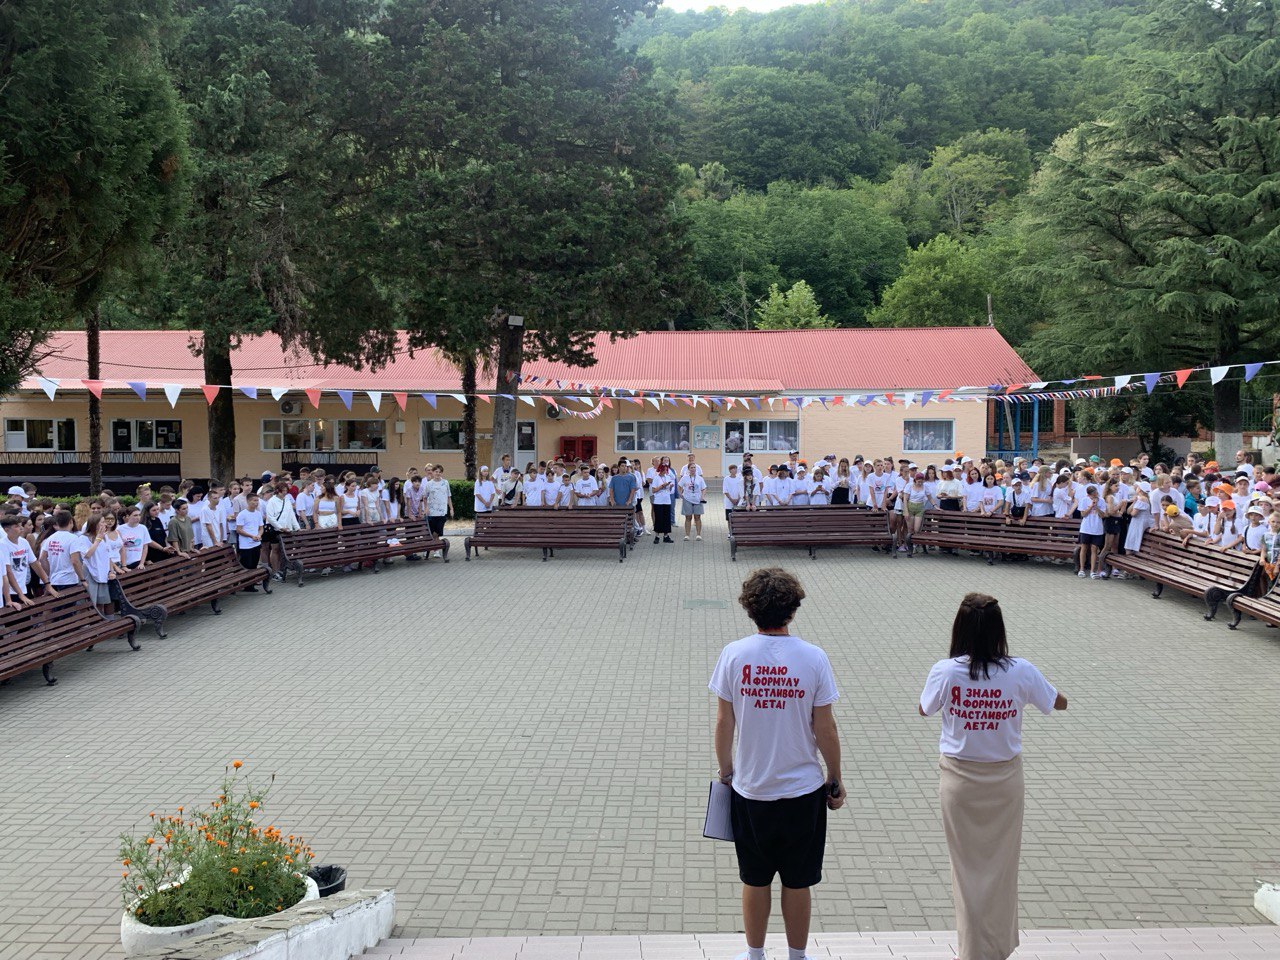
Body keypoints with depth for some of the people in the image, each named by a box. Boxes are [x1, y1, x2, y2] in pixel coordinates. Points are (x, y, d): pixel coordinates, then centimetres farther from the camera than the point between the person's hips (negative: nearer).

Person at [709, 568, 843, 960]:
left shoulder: (734, 654, -9)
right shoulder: (813, 658, -12)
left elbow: (723, 723, -4)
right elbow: (825, 729, -7)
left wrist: (725, 770, 12)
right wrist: (835, 780, 6)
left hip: (750, 790, 1)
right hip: (803, 790, -1)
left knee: (755, 881, 16)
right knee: (797, 883, 14)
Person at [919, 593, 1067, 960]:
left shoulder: (945, 672, -17)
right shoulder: (1021, 672, -16)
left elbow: (924, 710, 2)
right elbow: (1060, 703, 3)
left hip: (959, 781, -1)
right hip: (1005, 780, 1)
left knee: (967, 865, 13)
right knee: (1001, 864, 18)